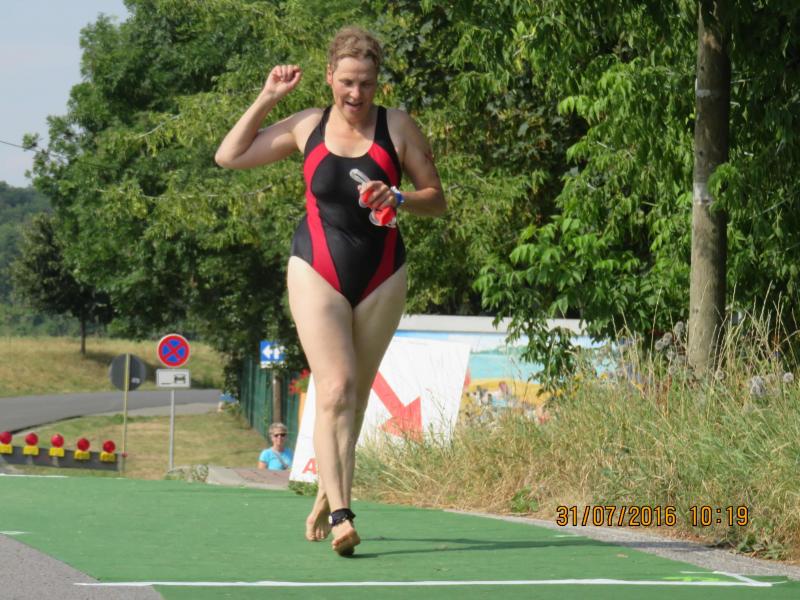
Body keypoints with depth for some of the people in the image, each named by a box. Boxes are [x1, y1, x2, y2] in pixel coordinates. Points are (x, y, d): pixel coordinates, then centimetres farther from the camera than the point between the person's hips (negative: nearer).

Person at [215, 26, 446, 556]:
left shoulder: (398, 127, 0)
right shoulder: (308, 127, 4)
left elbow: (437, 201, 3)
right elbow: (229, 156, 10)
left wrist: (397, 199, -17)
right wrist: (267, 99, 4)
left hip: (382, 277, 1)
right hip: (317, 272, -1)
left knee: (354, 396, 10)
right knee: (336, 390, -16)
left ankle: (329, 495, 29)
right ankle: (341, 516, -23)